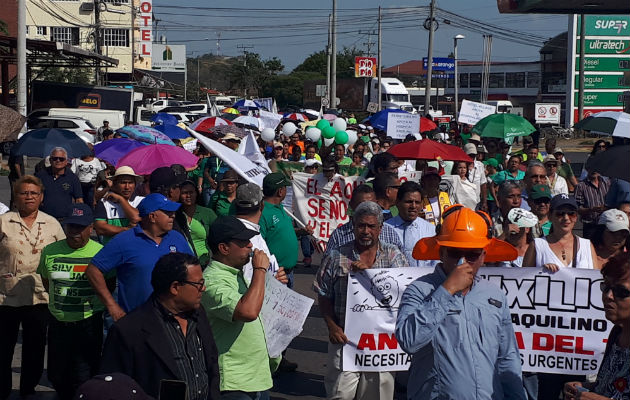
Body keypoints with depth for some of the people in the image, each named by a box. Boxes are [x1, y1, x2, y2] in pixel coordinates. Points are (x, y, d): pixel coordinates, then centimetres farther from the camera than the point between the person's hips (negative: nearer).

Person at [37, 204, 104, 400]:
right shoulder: (50, 251, 2)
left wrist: (94, 301, -1)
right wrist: (61, 300, 10)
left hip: (88, 324, -3)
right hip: (58, 323, 3)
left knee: (84, 378, -4)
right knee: (56, 376, 12)